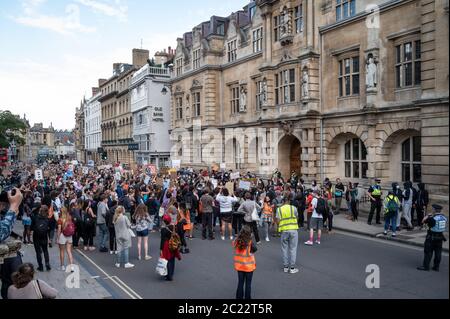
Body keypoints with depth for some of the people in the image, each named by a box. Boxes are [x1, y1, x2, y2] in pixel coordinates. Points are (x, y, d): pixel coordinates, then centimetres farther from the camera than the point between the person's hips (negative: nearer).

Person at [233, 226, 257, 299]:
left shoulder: (237, 241, -11)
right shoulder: (250, 242, -21)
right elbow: (255, 249, -13)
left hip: (239, 265, 3)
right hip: (248, 266, -3)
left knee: (240, 282, 17)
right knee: (248, 284, 11)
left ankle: (239, 297, 25)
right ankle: (247, 297, 18)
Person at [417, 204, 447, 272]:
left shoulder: (432, 218, -18)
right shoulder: (444, 218, 2)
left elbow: (423, 221, -8)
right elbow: (445, 227, 14)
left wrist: (428, 216, 5)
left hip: (431, 237, -6)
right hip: (440, 237, 6)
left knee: (428, 252, 1)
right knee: (438, 252, 12)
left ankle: (426, 266, 3)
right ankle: (436, 267, 17)